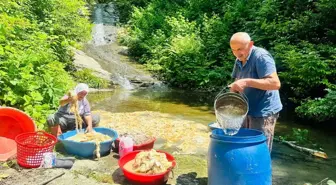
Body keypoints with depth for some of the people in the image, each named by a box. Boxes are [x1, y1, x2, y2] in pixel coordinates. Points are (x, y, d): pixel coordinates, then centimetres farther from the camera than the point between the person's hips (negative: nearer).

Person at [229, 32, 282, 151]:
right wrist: (234, 88, -7)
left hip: (263, 112, -9)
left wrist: (247, 82, -33)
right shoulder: (239, 60, 8)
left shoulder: (261, 56, -19)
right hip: (247, 111, 9)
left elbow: (275, 83, -28)